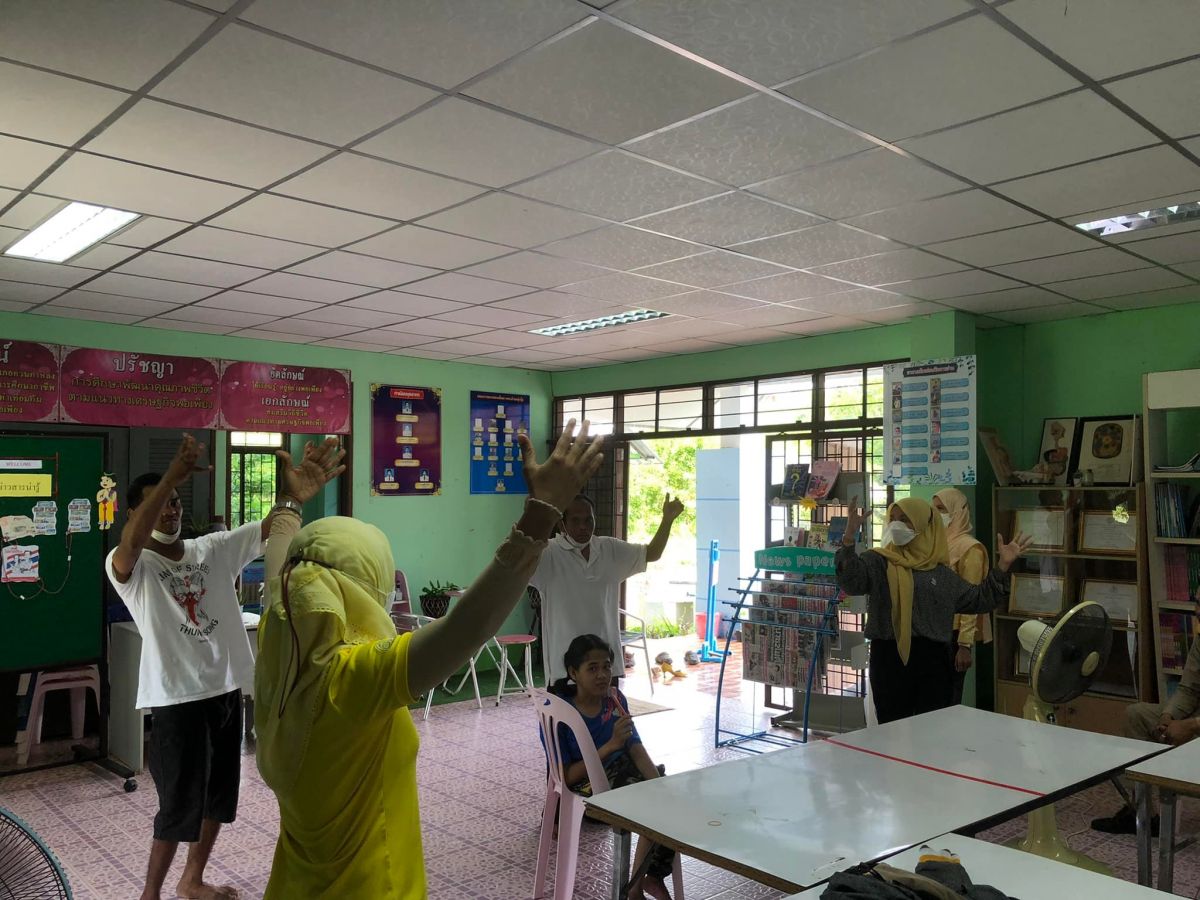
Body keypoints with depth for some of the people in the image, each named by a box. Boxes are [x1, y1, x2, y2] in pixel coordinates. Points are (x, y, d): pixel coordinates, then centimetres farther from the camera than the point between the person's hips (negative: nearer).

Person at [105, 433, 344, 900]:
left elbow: (268, 529, -12)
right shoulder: (130, 567, -10)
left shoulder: (213, 549, 2)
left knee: (219, 794, 19)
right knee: (180, 804, 4)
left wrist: (293, 496, -36)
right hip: (178, 699, -6)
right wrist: (171, 476, -48)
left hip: (226, 690, 6)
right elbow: (129, 546, -35)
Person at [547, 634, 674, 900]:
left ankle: (654, 876, 0)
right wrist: (611, 745, -26)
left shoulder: (615, 699, 1)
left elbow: (636, 749, -1)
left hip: (622, 772, 6)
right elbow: (566, 777, -18)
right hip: (585, 786, -6)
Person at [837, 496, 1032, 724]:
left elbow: (980, 599, 20)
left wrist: (1002, 565, 12)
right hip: (889, 658, -3)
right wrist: (849, 537, -33)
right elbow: (850, 581, -19)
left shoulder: (941, 572, 13)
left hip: (934, 660, 3)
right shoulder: (877, 561, 0)